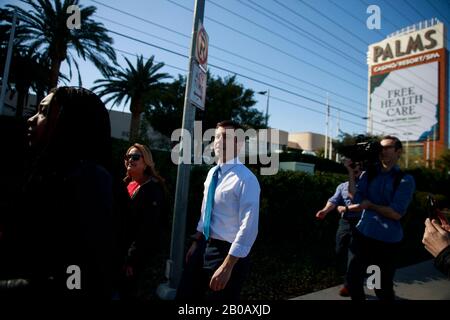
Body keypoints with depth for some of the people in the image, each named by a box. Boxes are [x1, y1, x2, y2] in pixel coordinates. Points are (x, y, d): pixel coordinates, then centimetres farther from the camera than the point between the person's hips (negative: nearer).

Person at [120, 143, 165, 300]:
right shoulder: (125, 184, 9)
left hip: (138, 257, -7)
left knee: (134, 293, 7)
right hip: (120, 252, 7)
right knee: (117, 292, 19)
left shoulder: (152, 188, -14)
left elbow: (148, 227, -20)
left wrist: (132, 259, -19)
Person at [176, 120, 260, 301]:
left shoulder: (246, 179, -20)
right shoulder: (212, 173, 4)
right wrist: (196, 243, 18)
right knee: (184, 296, 17)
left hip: (228, 252, -7)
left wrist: (227, 266, -22)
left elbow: (249, 228, -23)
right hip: (204, 247, 7)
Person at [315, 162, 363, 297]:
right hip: (344, 222, 5)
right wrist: (325, 210, -22)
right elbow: (334, 200, -3)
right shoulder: (342, 186, 13)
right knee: (340, 252, 8)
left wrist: (346, 208, -16)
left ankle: (349, 284, 12)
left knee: (353, 254, -2)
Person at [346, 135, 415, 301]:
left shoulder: (405, 180, -9)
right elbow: (356, 198, -9)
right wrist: (351, 172, -13)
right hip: (363, 234, 4)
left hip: (386, 241, -4)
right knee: (353, 278, 16)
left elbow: (396, 213, -15)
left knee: (383, 287, 14)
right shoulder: (368, 174, 2)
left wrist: (371, 205, -8)